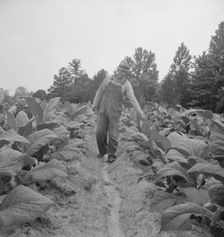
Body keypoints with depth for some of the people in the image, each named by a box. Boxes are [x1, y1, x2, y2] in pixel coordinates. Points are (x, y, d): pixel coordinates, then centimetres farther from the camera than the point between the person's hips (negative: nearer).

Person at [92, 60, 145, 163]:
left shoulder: (127, 84, -5)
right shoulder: (109, 78, 3)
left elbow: (132, 99, -14)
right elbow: (100, 91, 9)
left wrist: (139, 112, -25)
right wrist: (95, 104, 2)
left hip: (115, 112, -2)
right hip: (103, 110, 2)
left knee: (113, 134, -1)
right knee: (100, 132, 2)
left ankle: (111, 155, 14)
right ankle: (103, 151, 25)